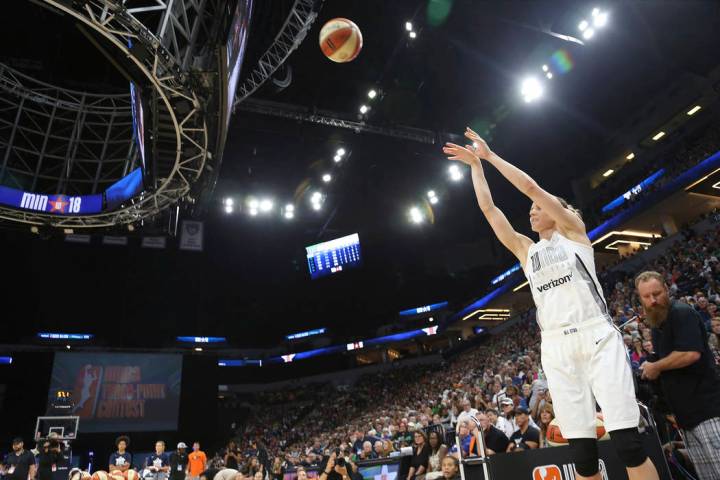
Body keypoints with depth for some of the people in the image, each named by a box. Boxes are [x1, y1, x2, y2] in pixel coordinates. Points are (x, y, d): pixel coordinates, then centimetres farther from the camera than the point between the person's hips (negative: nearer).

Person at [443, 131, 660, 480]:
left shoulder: (573, 229, 11)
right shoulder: (526, 250, 20)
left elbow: (531, 187, 3)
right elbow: (488, 208, 18)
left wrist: (490, 155, 9)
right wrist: (475, 164, 22)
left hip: (597, 336, -3)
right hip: (556, 347, 4)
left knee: (627, 440, -7)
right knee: (582, 451, 0)